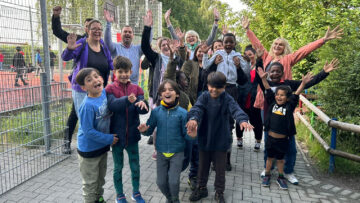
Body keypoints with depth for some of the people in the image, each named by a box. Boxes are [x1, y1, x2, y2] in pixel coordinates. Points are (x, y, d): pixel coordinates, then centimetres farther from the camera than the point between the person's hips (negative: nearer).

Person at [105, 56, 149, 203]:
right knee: (118, 167, 15)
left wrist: (142, 104, -34)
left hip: (132, 135, 2)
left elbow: (142, 110, -11)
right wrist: (127, 100, -46)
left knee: (135, 166, 15)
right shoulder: (110, 89, -8)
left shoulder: (136, 89, 0)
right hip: (116, 134, -2)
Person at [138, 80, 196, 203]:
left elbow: (186, 134, -7)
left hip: (177, 153, -2)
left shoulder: (182, 113, -11)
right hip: (161, 152, 2)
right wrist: (145, 130, -20)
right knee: (161, 182, 9)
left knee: (174, 182, -3)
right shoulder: (156, 112, -5)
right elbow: (150, 130, 2)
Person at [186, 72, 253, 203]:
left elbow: (236, 110, -27)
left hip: (221, 141, -1)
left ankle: (219, 192, 33)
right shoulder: (204, 97, -7)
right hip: (204, 139, 2)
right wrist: (193, 118, -46)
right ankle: (201, 188, 39)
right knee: (203, 166, 18)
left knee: (220, 168, 13)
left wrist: (242, 120, -49)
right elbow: (197, 108, -23)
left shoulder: (227, 99, -11)